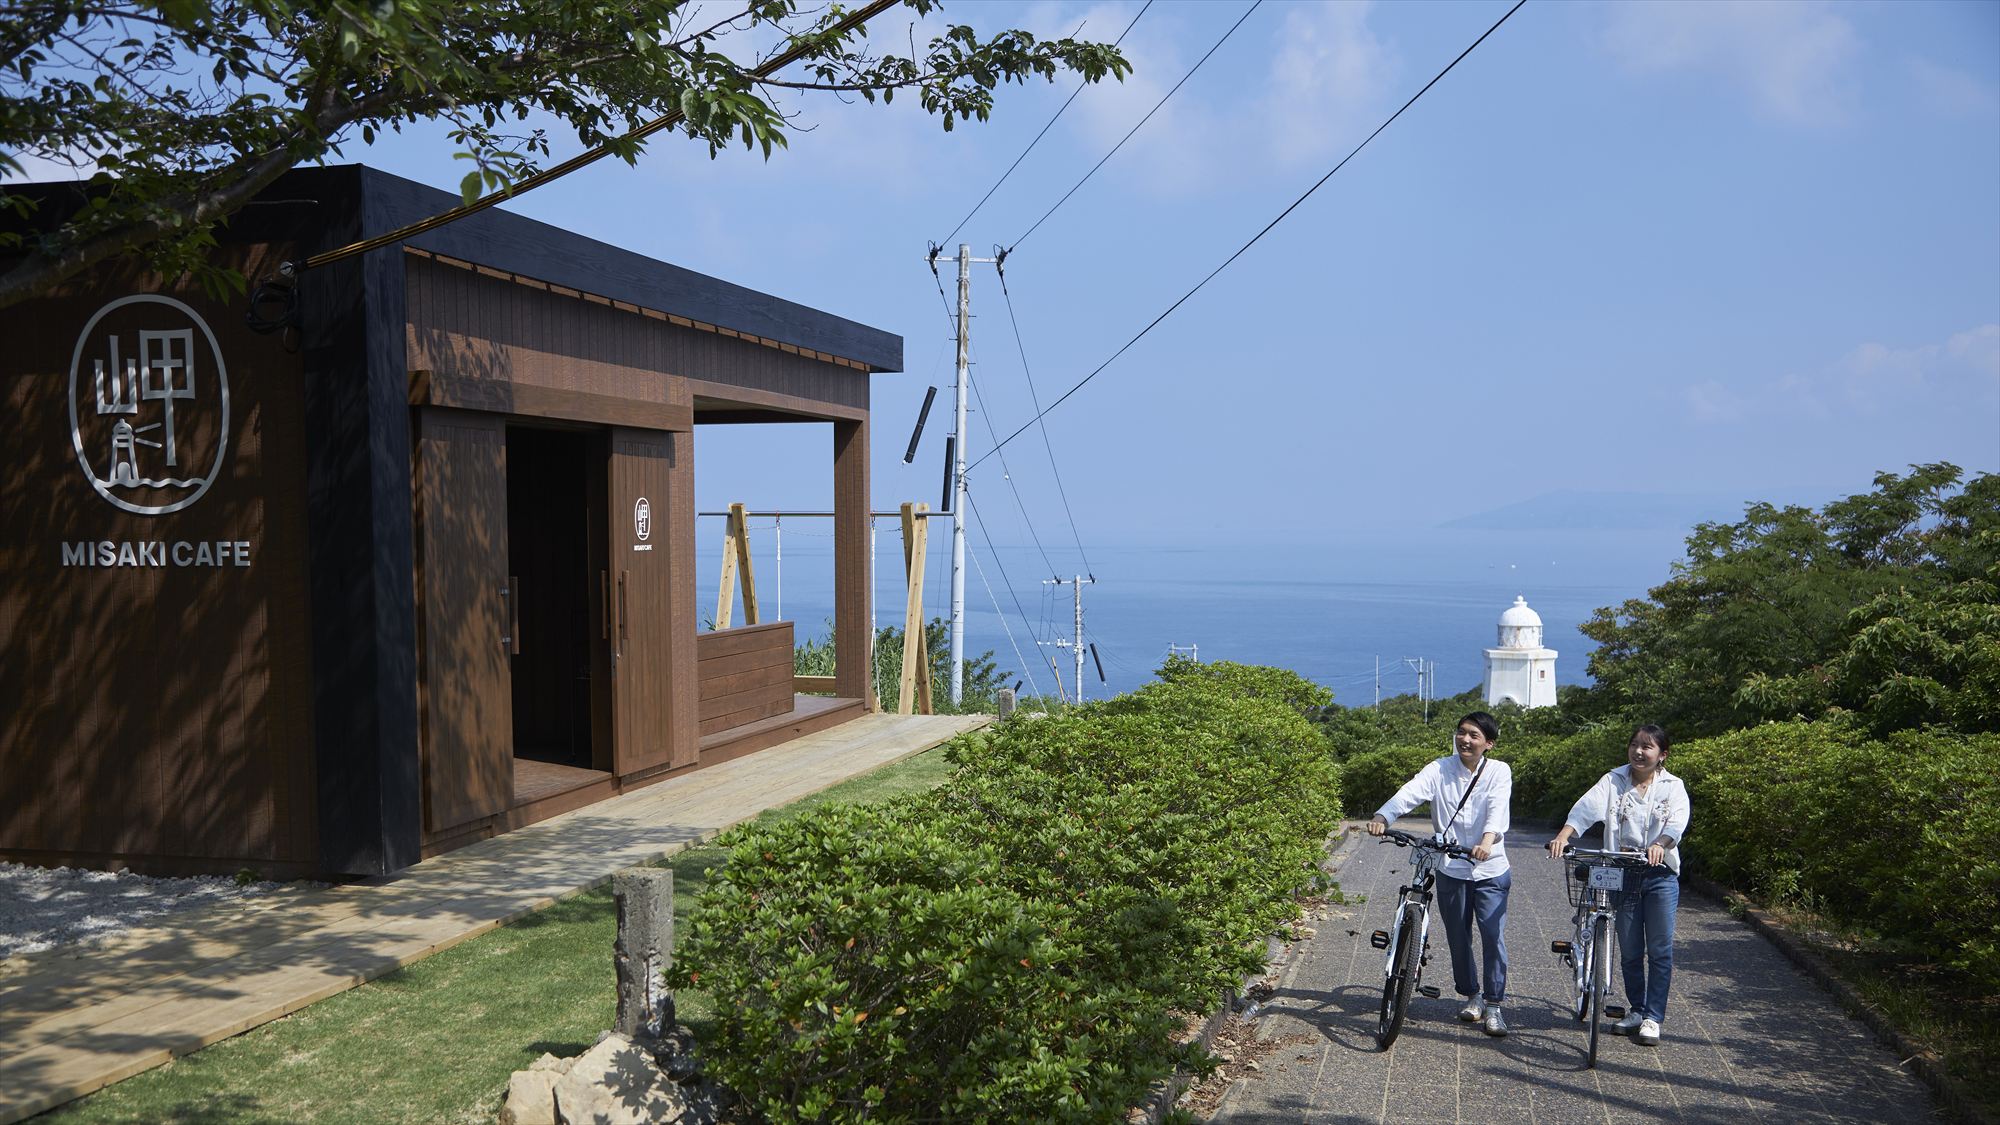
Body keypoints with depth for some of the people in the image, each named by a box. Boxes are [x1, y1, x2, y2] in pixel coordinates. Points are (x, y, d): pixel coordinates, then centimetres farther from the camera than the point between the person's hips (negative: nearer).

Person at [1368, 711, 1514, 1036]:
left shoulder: (1498, 771, -3)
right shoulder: (1440, 769, -3)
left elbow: (1497, 808, -21)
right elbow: (1410, 792, -20)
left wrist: (1488, 839, -41)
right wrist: (1382, 817, -39)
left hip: (1490, 870, -1)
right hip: (1451, 869, 1)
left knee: (1493, 937, -4)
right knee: (1458, 938, 11)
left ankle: (1493, 1004, 11)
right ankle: (1472, 995, 32)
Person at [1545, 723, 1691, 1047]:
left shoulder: (1672, 786, 2)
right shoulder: (1614, 781, 3)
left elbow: (1677, 822, -16)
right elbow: (1587, 807, -14)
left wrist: (1659, 845, -38)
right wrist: (1563, 836, -32)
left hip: (1660, 876, -1)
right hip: (1622, 874, 1)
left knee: (1660, 950, 0)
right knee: (1629, 951, 9)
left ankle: (1653, 1018, 9)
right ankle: (1636, 1010, 25)